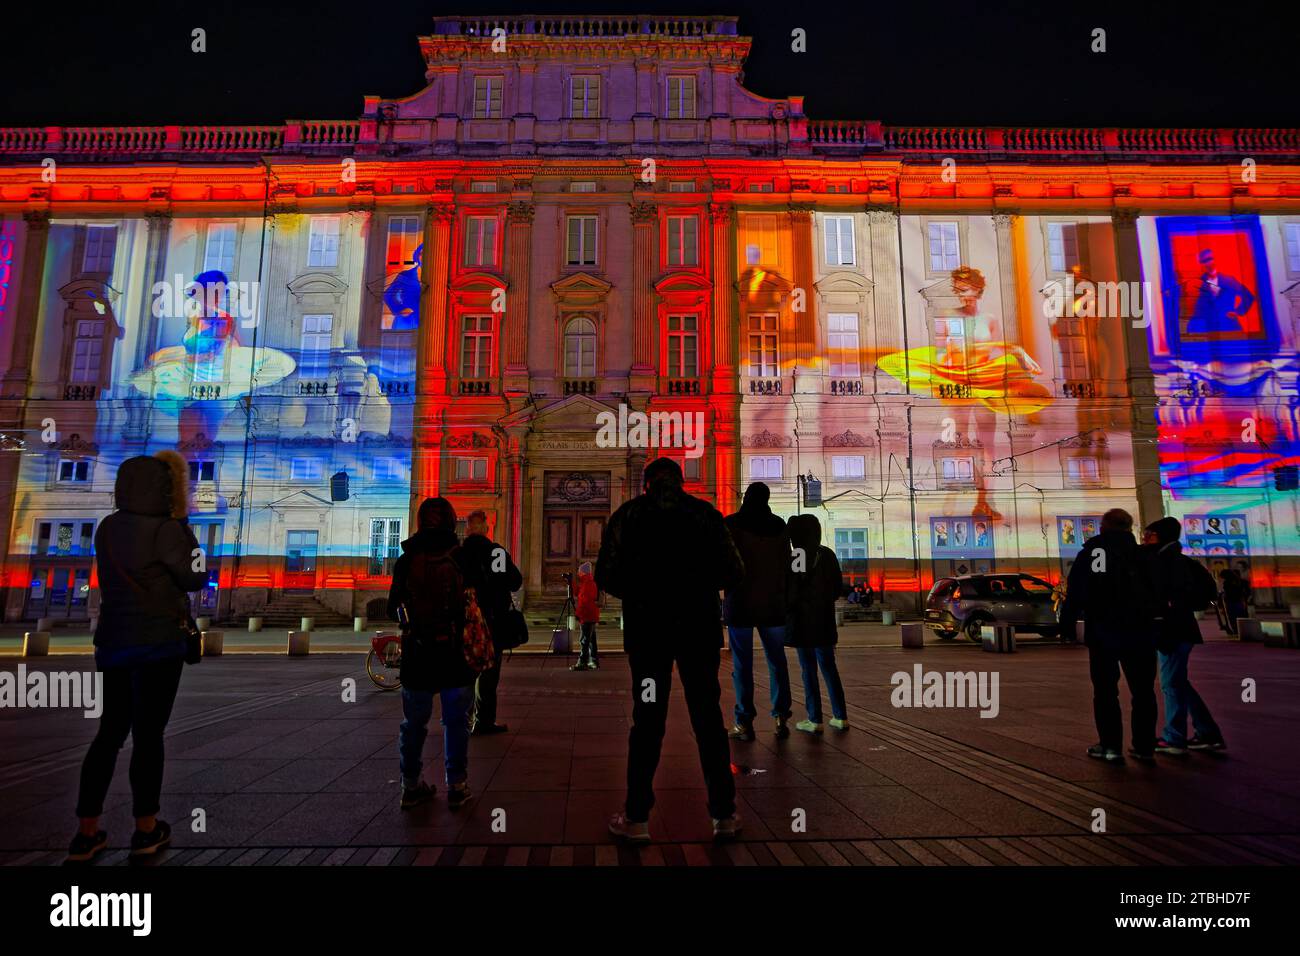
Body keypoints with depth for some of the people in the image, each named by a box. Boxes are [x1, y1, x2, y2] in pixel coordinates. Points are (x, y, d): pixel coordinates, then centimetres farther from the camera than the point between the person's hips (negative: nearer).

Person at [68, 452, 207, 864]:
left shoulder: (107, 528, 3)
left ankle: (87, 833, 20)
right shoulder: (165, 530, -17)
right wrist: (183, 526, 1)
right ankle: (146, 829, 17)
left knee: (110, 732, 15)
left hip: (113, 641, 6)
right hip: (158, 643, -6)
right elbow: (194, 578, -7)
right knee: (148, 733, 4)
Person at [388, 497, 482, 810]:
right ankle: (456, 785, 15)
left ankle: (411, 786, 21)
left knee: (414, 722, 14)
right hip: (457, 655, -1)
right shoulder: (466, 559, -8)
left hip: (416, 655, 1)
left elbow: (393, 608, 4)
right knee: (456, 721, 11)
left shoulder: (406, 561, -5)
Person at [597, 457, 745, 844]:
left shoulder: (627, 515, 0)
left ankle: (637, 818, 13)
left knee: (647, 719, 8)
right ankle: (724, 815, 15)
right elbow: (733, 572, -2)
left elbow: (606, 576, -4)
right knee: (708, 717, 9)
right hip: (698, 626, 0)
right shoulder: (705, 513, 1)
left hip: (646, 627, 0)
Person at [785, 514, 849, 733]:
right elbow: (838, 588, 9)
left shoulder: (796, 557, -15)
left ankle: (815, 720, 6)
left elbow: (791, 592, -11)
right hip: (824, 621, 5)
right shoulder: (828, 555, 2)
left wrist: (785, 610, 6)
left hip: (802, 621, -5)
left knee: (808, 670, 3)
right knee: (829, 667, 14)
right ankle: (841, 717, 16)